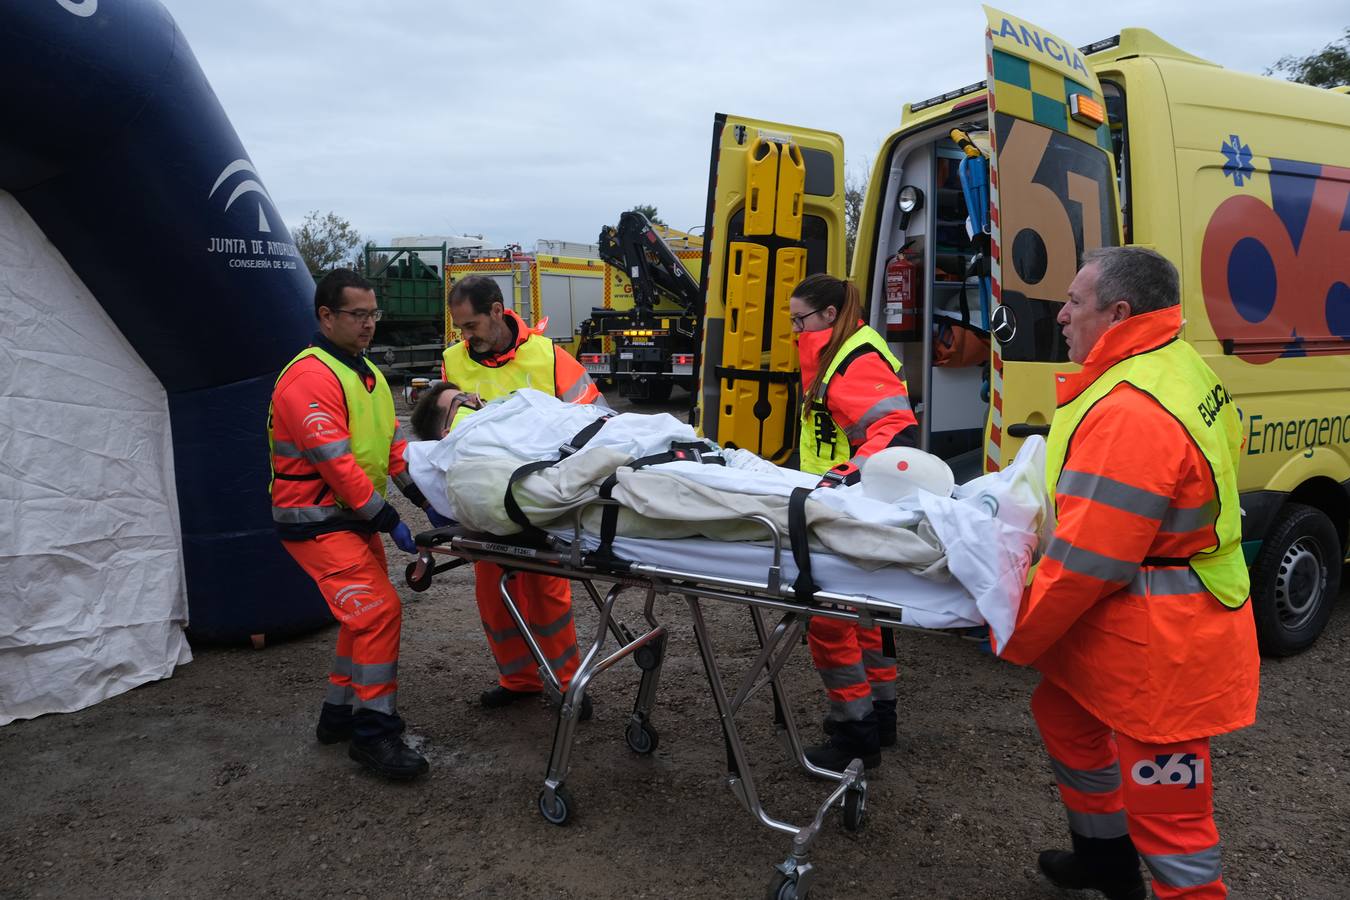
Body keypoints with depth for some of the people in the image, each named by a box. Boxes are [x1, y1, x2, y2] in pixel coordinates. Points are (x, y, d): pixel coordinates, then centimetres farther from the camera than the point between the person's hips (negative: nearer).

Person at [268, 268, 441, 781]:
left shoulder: (367, 374, 12)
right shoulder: (310, 378, -19)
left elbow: (394, 445, 10)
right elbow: (337, 465, -24)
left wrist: (427, 500, -3)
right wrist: (390, 522, -20)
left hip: (354, 518, 10)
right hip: (316, 522, -10)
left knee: (364, 615, 15)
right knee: (379, 610, -16)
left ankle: (338, 714, 31)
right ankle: (374, 733, -5)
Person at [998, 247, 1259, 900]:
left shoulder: (1129, 413, -29)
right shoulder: (1183, 369, 4)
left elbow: (1084, 563, -28)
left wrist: (1016, 636, -11)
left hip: (1159, 650, -11)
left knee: (1168, 816, 2)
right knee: (1065, 713, 27)